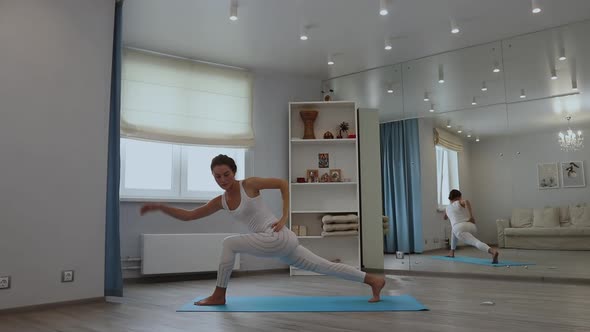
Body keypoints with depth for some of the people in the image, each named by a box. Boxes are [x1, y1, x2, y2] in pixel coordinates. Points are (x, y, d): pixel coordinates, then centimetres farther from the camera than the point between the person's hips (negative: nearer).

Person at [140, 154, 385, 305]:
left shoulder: (249, 184, -8)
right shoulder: (221, 201, 10)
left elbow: (283, 183, -3)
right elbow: (188, 216, 12)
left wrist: (284, 217, -9)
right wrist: (159, 207, 4)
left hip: (277, 238, -8)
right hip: (277, 244, 8)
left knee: (229, 243, -12)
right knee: (323, 267, 12)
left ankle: (219, 295, 1)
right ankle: (374, 280, 20)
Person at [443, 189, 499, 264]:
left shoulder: (447, 208, 24)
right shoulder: (459, 203, 16)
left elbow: (445, 218, 46)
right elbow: (466, 201, -11)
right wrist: (471, 217, -8)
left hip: (460, 228, -3)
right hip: (471, 226, 3)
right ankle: (451, 252, 28)